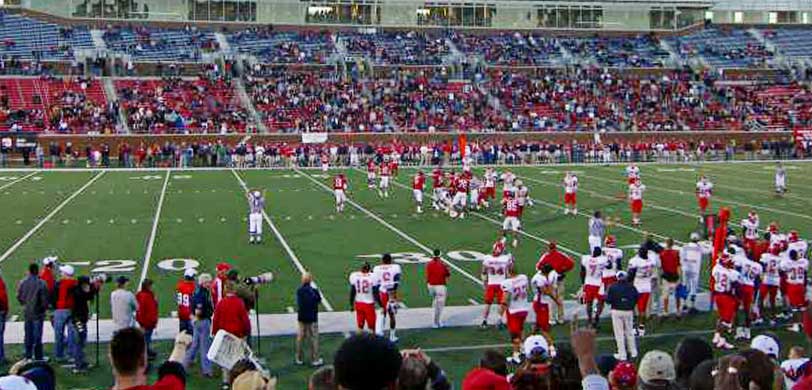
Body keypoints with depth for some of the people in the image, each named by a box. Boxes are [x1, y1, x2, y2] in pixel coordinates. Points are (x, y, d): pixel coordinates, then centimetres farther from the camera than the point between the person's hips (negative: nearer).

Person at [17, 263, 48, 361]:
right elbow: (45, 299, -14)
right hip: (37, 313, -4)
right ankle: (38, 357, 7)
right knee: (37, 336, 3)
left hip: (26, 313, 4)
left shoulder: (22, 283, -3)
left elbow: (19, 297, 3)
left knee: (28, 336, 15)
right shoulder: (41, 283, -17)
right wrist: (44, 307, 5)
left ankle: (28, 356, 21)